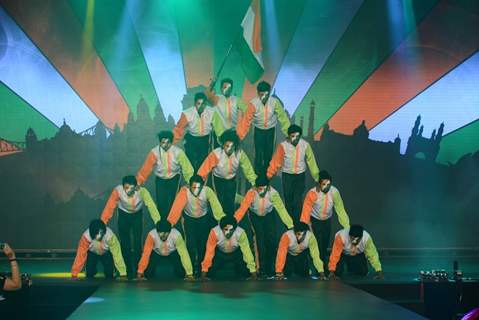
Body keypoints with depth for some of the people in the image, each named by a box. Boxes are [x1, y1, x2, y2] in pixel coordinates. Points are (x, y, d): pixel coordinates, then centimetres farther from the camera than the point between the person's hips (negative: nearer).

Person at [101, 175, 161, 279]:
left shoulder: (142, 191, -34)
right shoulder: (118, 191, -31)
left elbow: (151, 206, -38)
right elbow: (109, 207, -26)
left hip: (137, 215, -1)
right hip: (123, 215, 1)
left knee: (137, 243, -8)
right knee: (125, 243, 1)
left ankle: (138, 271, 5)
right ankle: (128, 271, 14)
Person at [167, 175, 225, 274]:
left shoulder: (207, 191, -30)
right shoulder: (184, 191, -32)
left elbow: (215, 204, -40)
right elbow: (177, 207, -38)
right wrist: (170, 223, -47)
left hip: (203, 218, 1)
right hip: (189, 218, 0)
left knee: (203, 243, 3)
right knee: (190, 243, -6)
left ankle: (201, 265, 27)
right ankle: (192, 266, 15)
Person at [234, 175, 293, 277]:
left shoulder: (273, 193, -31)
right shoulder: (251, 193, -32)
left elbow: (281, 209, -33)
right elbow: (242, 208, -36)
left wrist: (291, 226, -40)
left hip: (269, 215, 1)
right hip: (255, 216, -1)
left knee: (271, 240, -7)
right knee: (260, 242, -12)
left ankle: (270, 268, 12)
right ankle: (262, 270, -3)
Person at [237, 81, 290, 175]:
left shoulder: (275, 102, -22)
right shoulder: (253, 104, -24)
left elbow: (283, 117, -13)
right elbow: (246, 120, -25)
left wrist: (289, 132, -11)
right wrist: (238, 136, -28)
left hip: (270, 130, 1)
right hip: (259, 130, -1)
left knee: (269, 152, 11)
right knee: (259, 153, -4)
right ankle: (258, 173, 13)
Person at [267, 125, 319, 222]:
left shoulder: (305, 145, -12)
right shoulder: (283, 146, -16)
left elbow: (311, 161, -1)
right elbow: (275, 162, -11)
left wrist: (317, 177, 5)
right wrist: (267, 176, -13)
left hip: (300, 176, 0)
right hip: (287, 176, 0)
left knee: (298, 201, -6)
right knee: (288, 200, 11)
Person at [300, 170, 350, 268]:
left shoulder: (334, 192, -24)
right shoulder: (312, 193, -30)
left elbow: (340, 210, -17)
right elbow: (306, 212, -24)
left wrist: (347, 227, -17)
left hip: (327, 220, 3)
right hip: (315, 220, -3)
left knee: (325, 244, 10)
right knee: (318, 244, -12)